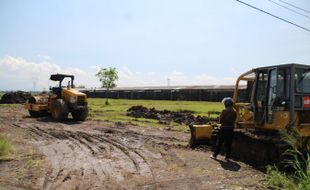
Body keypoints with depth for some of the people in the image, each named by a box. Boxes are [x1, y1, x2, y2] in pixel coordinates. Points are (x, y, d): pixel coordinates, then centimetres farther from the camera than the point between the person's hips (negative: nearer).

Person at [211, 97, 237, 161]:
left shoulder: (225, 110, -15)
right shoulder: (234, 111, 1)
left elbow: (220, 120, -13)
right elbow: (234, 120, 7)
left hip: (224, 128, -4)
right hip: (231, 129, 4)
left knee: (219, 142, 7)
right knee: (228, 143, 11)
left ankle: (214, 155, 17)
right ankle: (227, 157, 15)